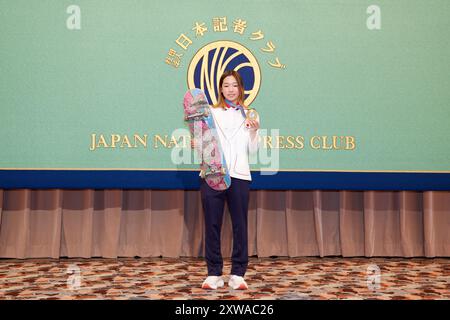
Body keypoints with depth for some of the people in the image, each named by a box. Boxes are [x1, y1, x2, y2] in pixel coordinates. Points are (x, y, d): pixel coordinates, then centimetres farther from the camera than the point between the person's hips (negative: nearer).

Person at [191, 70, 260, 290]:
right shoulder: (211, 112, 11)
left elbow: (252, 151, 8)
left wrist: (254, 131, -8)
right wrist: (196, 143, -11)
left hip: (239, 176, 0)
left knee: (239, 225, 2)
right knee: (212, 225, 2)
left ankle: (237, 274, 10)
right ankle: (214, 274, 10)